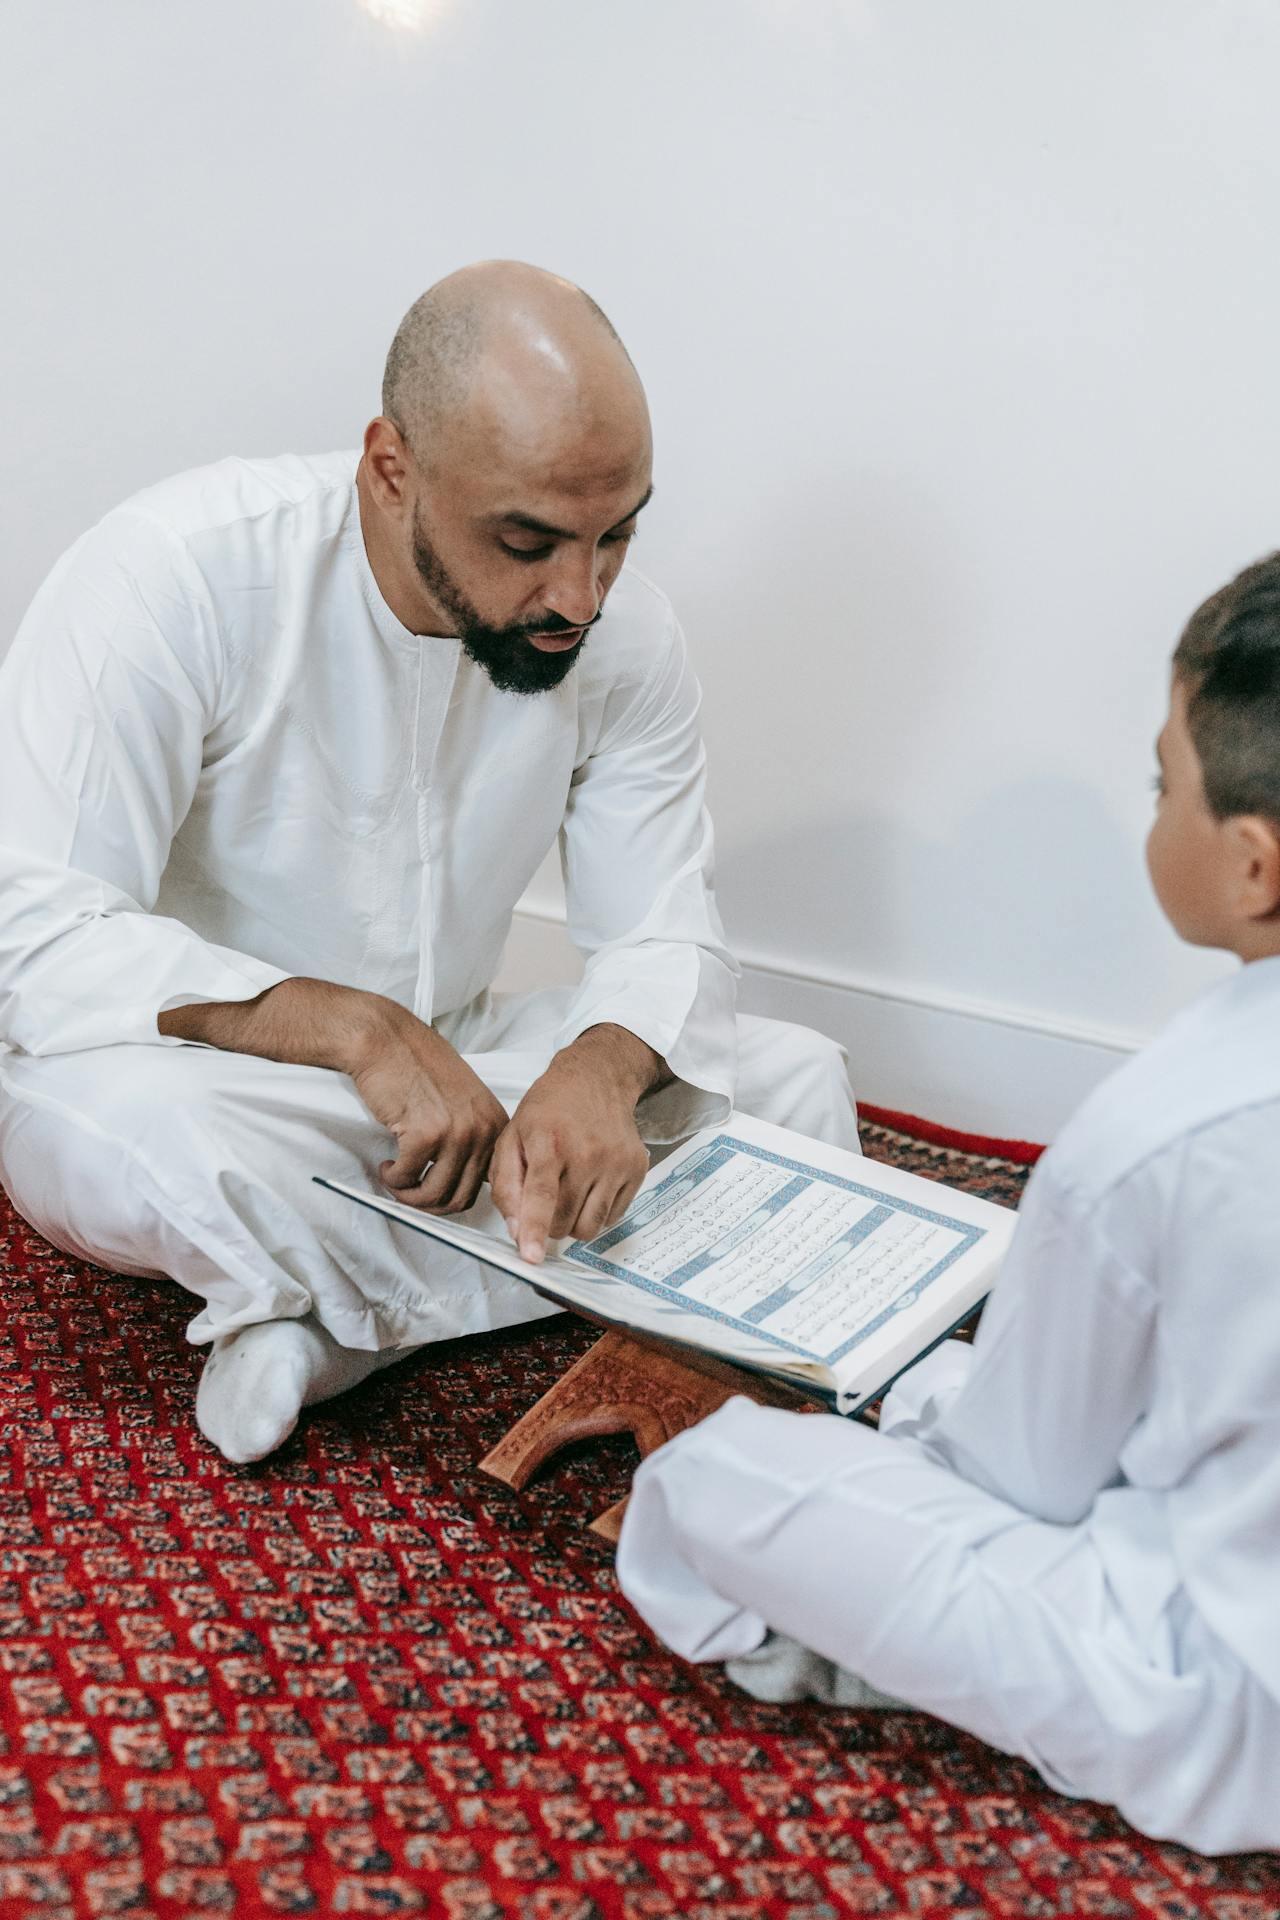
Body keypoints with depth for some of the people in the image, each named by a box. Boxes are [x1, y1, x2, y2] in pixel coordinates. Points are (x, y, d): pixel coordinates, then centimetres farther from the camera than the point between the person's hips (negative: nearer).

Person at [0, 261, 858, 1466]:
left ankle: (337, 1312, -16)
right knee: (116, 1123, -39)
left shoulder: (623, 632, -9)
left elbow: (661, 929, -7)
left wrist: (599, 1070, -31)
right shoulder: (180, 576, -24)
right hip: (206, 1078, -4)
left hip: (457, 1070, 5)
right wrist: (354, 1028, -37)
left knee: (793, 1076, -14)